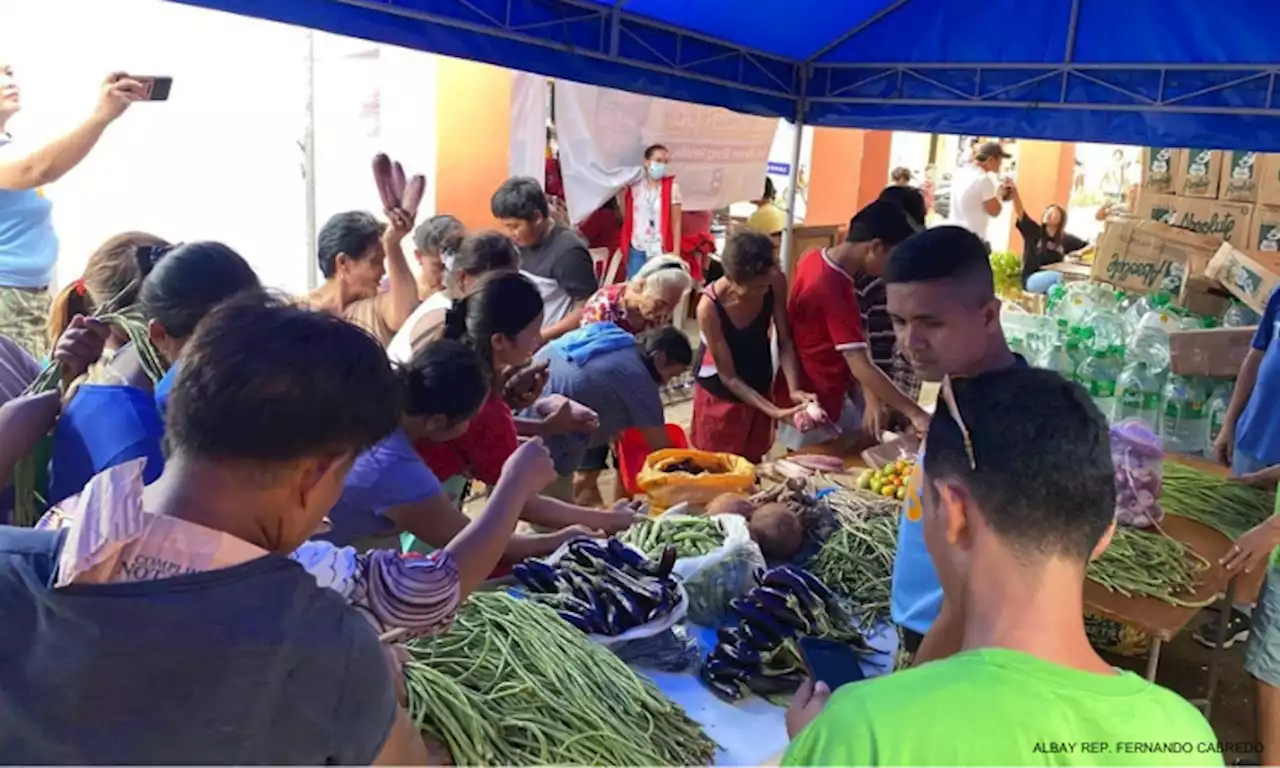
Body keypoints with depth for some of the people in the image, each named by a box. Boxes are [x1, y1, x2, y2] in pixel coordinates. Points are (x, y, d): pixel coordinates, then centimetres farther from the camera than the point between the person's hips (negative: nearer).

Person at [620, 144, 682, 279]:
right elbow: (626, 217, 11)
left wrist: (676, 252, -9)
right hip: (636, 250, 3)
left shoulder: (671, 188, -4)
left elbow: (676, 222, -4)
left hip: (660, 251, -3)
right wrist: (621, 194, -1)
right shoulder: (634, 186, 4)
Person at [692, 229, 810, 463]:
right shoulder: (709, 307, -35)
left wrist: (794, 389, -28)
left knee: (753, 460, 16)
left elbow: (785, 342, -13)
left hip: (759, 384, 4)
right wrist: (774, 411, -30)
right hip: (719, 391, -3)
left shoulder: (776, 282, -25)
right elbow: (728, 376, -25)